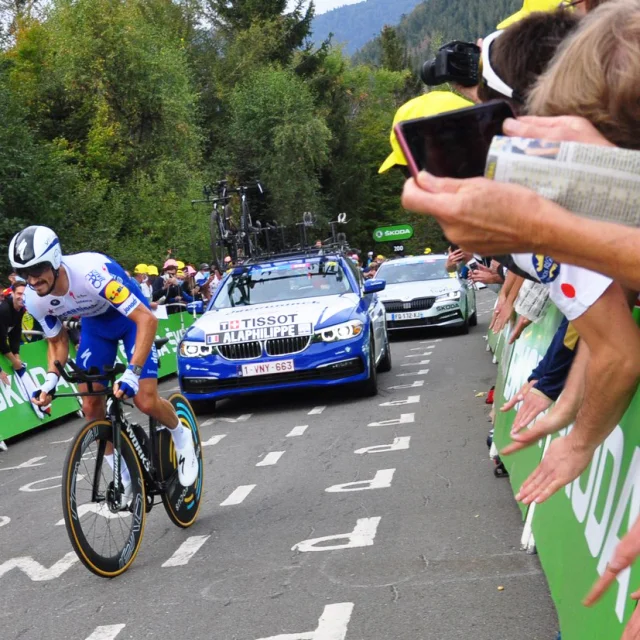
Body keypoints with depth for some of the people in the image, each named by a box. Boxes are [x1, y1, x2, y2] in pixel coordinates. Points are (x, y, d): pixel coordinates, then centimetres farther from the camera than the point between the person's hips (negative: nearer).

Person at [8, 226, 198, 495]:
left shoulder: (91, 271, -41)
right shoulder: (34, 299, -22)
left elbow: (147, 319, -42)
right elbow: (57, 342, -2)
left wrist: (132, 373, -49)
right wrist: (51, 379, -21)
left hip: (132, 317, -5)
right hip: (94, 325, 5)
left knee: (146, 402, -16)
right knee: (91, 406, -2)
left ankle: (181, 436, 17)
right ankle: (123, 478, 16)